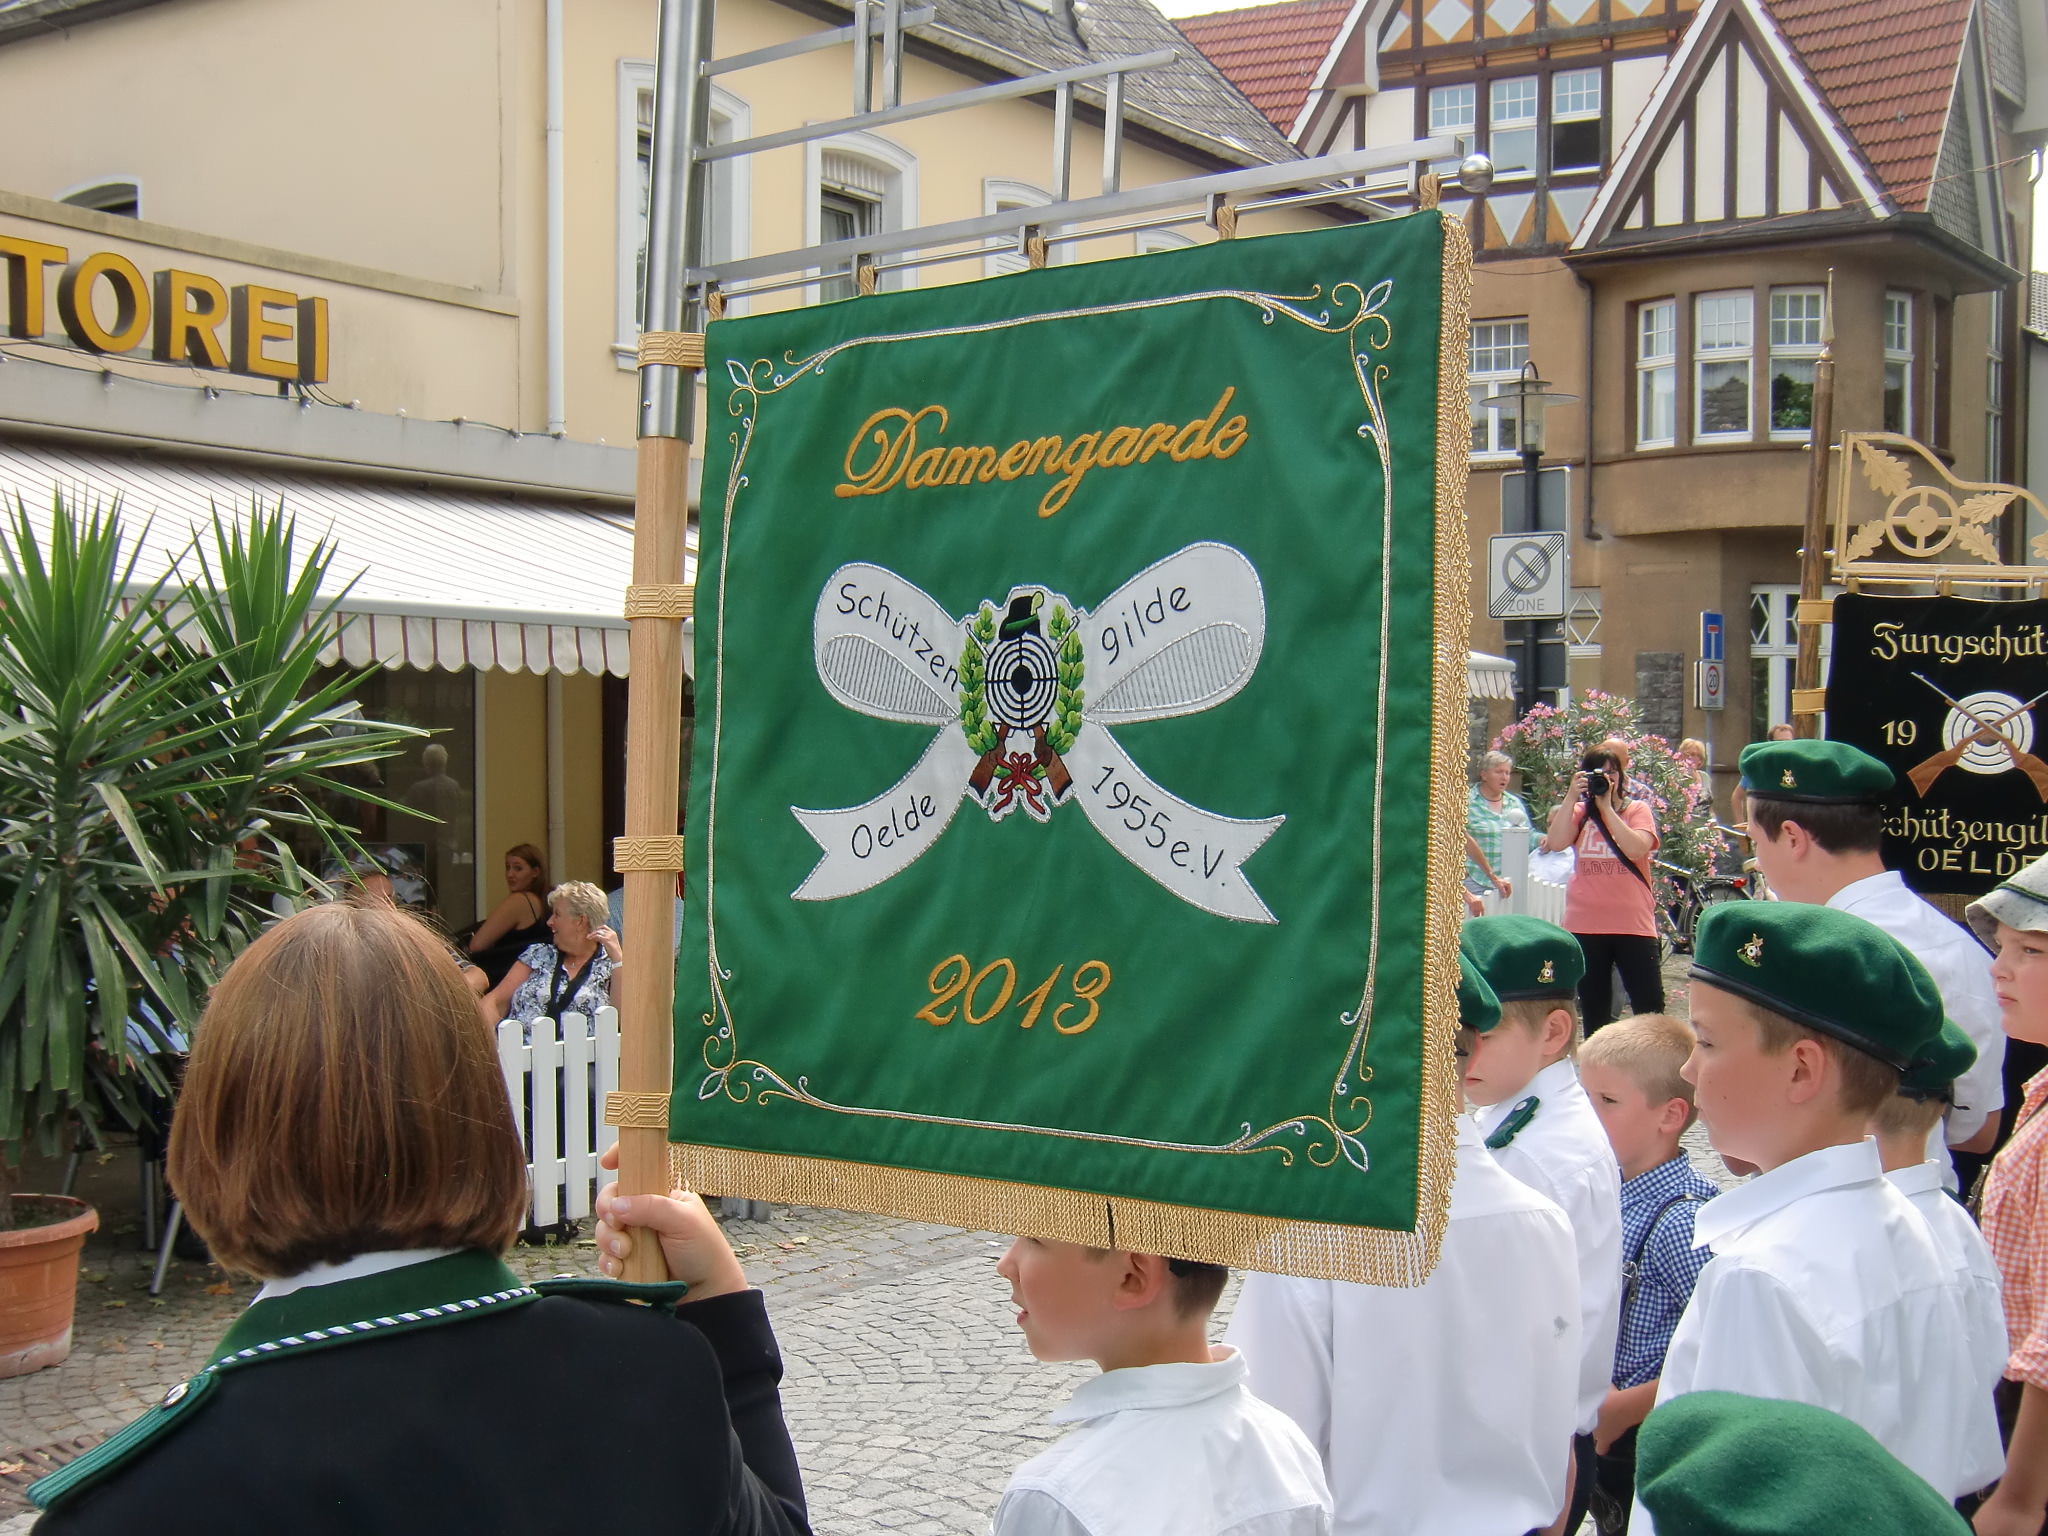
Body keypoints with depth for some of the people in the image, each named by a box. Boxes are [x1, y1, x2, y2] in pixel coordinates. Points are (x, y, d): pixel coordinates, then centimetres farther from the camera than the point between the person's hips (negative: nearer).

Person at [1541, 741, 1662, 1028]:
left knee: (1650, 1009, -6)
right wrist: (1571, 796, -13)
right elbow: (1556, 843, -10)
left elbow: (1637, 848, -16)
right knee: (1594, 1015, 8)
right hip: (1586, 925, 2)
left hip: (1633, 924, -2)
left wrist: (1606, 807, -14)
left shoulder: (1637, 809, 4)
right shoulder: (1579, 811, 9)